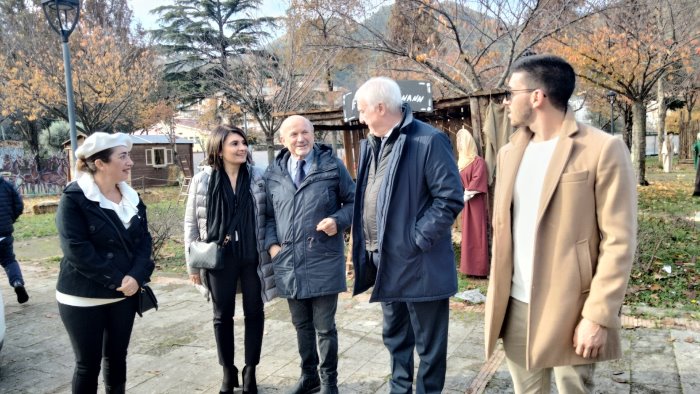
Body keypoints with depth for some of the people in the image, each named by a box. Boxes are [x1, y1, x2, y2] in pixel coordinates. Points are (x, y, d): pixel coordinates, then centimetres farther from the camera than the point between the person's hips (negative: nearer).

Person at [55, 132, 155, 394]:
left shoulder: (132, 198, 5)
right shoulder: (74, 198, -13)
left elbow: (144, 241, 2)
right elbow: (76, 249, -20)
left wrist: (136, 276, -15)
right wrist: (116, 280, -19)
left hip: (124, 295, 5)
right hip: (84, 298, -5)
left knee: (117, 357, 16)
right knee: (88, 363, 6)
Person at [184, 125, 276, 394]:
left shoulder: (258, 178, -1)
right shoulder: (202, 181, -3)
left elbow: (267, 217, 4)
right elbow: (191, 224, 2)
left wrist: (271, 251, 0)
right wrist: (193, 264, 1)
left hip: (252, 257, 1)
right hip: (219, 258, 0)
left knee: (254, 312, 9)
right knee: (223, 315, 11)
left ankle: (250, 370, 26)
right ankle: (228, 372, 28)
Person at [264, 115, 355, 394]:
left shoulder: (332, 166, -2)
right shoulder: (273, 173, 8)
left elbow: (353, 202, 3)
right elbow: (268, 214, 14)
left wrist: (338, 221, -15)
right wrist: (272, 243, 0)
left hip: (323, 261, -3)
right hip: (288, 261, 4)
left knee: (324, 327, 7)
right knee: (302, 325, 18)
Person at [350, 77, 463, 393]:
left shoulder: (429, 141, -14)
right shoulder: (370, 144, 10)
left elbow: (451, 197, -17)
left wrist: (417, 239, -17)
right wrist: (367, 246, 9)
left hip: (419, 263, -8)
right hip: (385, 260, 8)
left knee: (428, 343, 9)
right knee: (395, 336, 23)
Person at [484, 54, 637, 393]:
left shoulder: (603, 149, -9)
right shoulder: (509, 153, 9)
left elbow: (619, 241, -12)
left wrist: (598, 315, -15)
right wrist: (496, 295, 10)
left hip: (571, 312, -5)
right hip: (516, 308, 5)